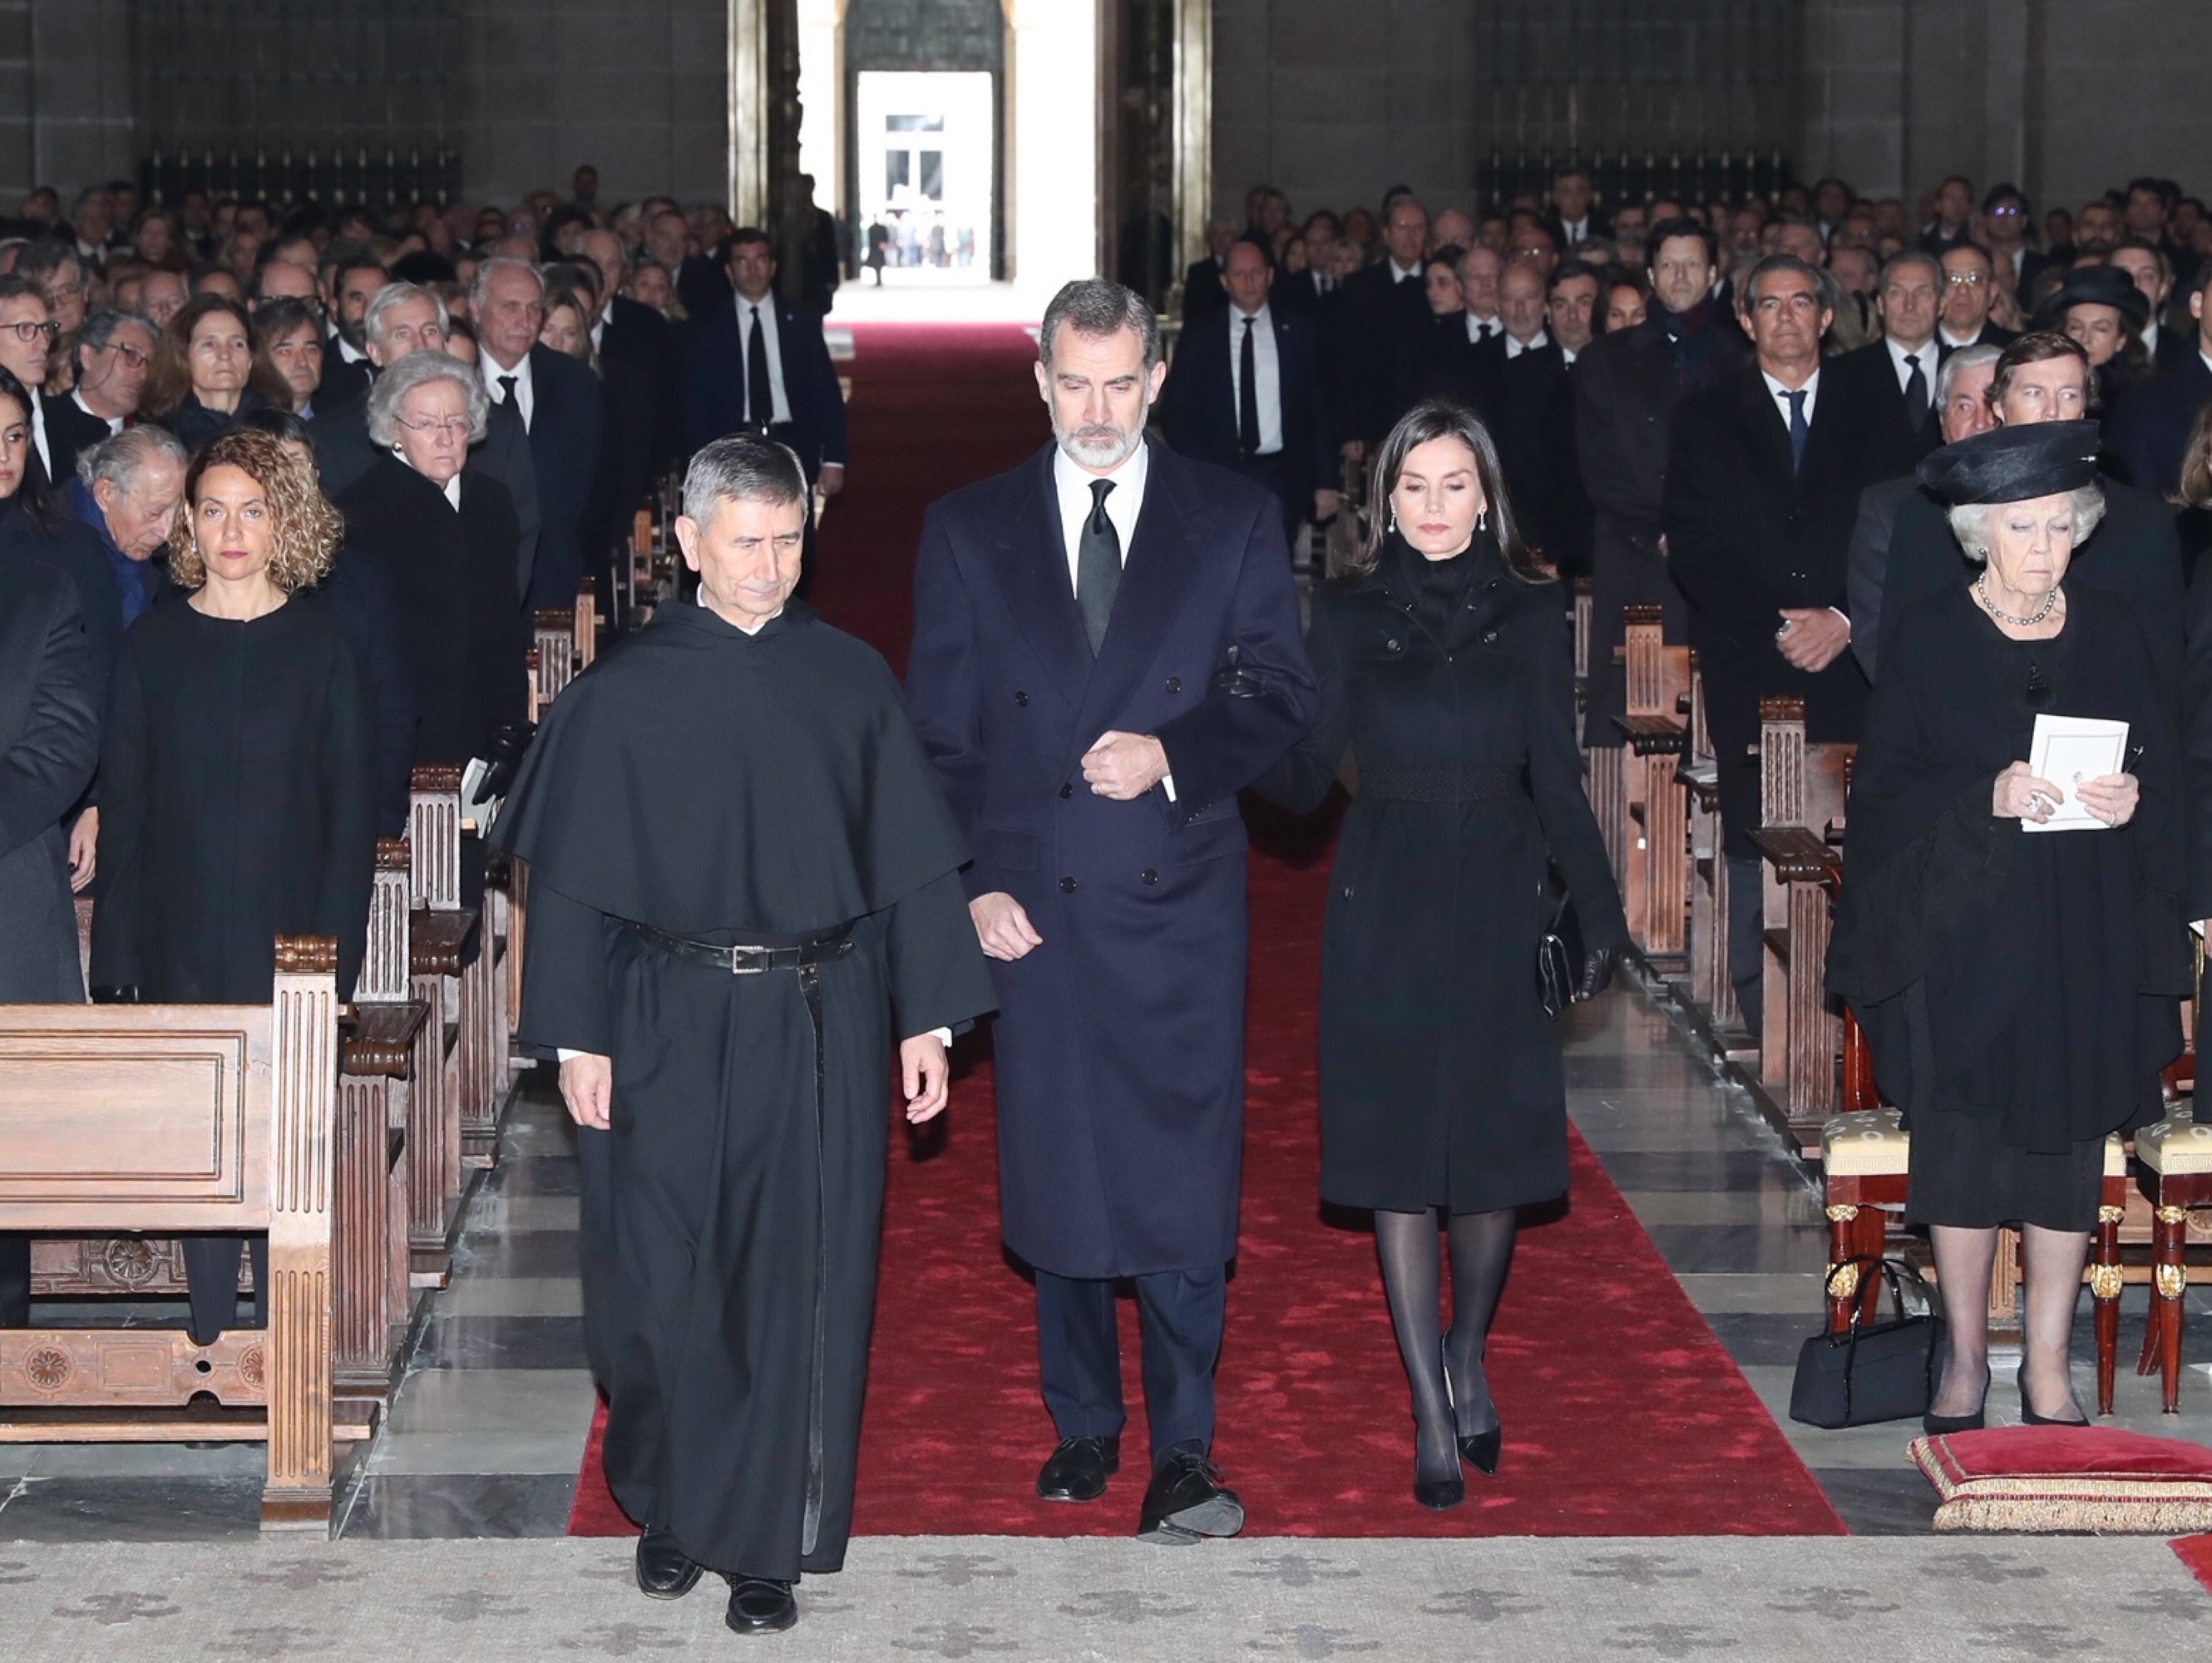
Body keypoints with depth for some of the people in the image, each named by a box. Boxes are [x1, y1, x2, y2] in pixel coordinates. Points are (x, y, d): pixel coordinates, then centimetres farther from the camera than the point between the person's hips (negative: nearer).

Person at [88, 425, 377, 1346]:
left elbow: (351, 810, 1)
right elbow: (122, 805, 5)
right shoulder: (153, 645, 5)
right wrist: (117, 954, 0)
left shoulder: (320, 647, 1)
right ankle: (211, 1347, 11)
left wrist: (337, 946, -6)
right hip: (182, 948, 1)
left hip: (288, 944, -1)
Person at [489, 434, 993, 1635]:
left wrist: (925, 1019, 2)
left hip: (821, 1028, 1)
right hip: (669, 1028, -1)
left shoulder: (850, 682, 3)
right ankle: (670, 1503, 26)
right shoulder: (625, 695, -1)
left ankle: (770, 1541, 10)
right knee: (665, 1282, 5)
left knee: (798, 1288, 1)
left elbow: (908, 860, 6)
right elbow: (571, 881, 0)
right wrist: (577, 1038, -6)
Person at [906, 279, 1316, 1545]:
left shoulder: (1235, 522, 4)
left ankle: (1186, 1452, 1)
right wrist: (972, 884, -5)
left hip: (1180, 905, -1)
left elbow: (1285, 702, 4)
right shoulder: (969, 533, 6)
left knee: (1183, 1183, -5)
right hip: (1032, 906, 1)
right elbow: (940, 735, 6)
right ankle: (1083, 1426, 22)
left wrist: (1173, 754, -13)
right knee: (1055, 1175, 8)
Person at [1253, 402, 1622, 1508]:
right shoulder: (1349, 611, 1)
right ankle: (1432, 1413, 4)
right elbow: (1306, 780, -4)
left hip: (1498, 905, 1)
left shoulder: (1530, 612, 4)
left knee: (1496, 1144, 5)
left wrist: (1599, 907, -1)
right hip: (1386, 907, -1)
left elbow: (1557, 780, 5)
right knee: (1399, 1153, -1)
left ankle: (1467, 1358, 29)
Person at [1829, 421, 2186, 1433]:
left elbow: (2164, 779, 9)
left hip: (2084, 942, 2)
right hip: (1962, 933, -2)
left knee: (2068, 1158, 3)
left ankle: (2047, 1374, 12)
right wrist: (1986, 797, -21)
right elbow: (1881, 790, -5)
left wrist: (2129, 800, -13)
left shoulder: (2113, 635, 6)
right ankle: (1966, 1359, 15)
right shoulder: (1927, 639, -1)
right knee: (1961, 1152, 1)